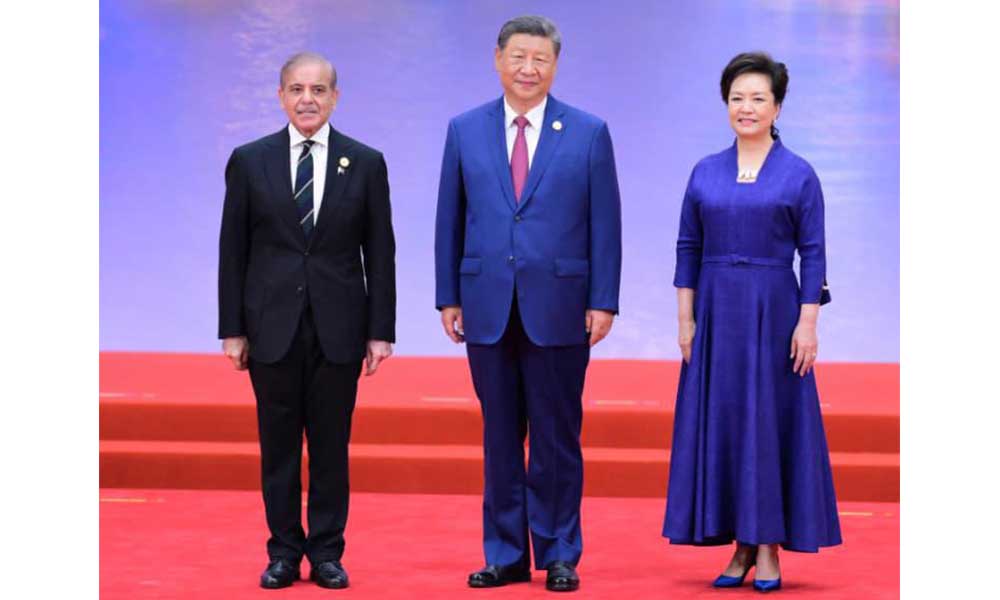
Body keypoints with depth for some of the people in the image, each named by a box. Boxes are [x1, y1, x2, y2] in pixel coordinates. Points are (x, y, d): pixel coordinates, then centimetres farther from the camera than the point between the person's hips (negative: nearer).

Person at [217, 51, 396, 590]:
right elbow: (233, 251, 4)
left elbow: (379, 252, 3)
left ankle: (327, 553, 14)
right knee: (278, 444, 6)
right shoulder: (249, 160, 3)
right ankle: (283, 554, 15)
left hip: (338, 325, 0)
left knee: (331, 444, 5)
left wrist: (380, 332, -1)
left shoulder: (366, 163, 2)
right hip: (272, 324, 0)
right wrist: (232, 329, -1)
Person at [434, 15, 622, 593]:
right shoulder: (465, 130, 6)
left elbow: (605, 225, 0)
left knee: (557, 438, 4)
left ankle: (559, 556, 14)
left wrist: (603, 302, -6)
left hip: (559, 309, -2)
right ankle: (505, 555, 16)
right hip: (488, 307, 2)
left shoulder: (589, 133, 1)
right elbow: (450, 221, 8)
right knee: (500, 437, 8)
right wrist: (449, 297, 3)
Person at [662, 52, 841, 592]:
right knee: (720, 420, 3)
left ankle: (768, 548, 6)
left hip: (774, 312, -3)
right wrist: (685, 319, 1)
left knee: (770, 420, -1)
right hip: (716, 311, 3)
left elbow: (813, 254, -3)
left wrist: (807, 323, -10)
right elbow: (688, 249, 8)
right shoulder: (704, 173, 7)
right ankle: (740, 546, 12)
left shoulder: (799, 175, -1)